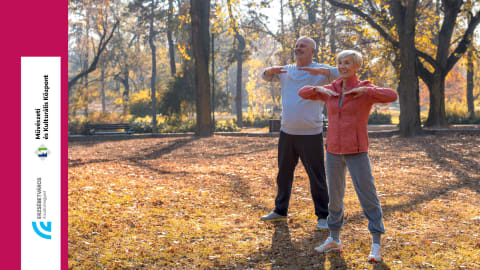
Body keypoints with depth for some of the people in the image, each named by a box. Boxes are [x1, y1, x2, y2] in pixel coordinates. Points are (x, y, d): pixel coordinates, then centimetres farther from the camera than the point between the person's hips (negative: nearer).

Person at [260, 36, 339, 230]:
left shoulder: (321, 71, -4)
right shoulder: (286, 71, 12)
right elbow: (265, 77, 26)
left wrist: (319, 71, -29)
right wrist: (271, 70, 1)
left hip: (310, 134, -6)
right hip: (287, 133, 6)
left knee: (317, 177, -1)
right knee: (284, 174, 16)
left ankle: (322, 216, 10)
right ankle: (280, 210, 30)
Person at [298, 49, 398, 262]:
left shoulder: (366, 91, -5)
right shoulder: (332, 91, 8)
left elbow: (391, 96, -22)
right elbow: (303, 93, 15)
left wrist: (364, 89, -23)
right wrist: (319, 89, -4)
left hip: (356, 152, -5)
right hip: (334, 151, 5)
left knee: (368, 197, -5)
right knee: (335, 196, 13)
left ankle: (376, 246, 1)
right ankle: (334, 239, 27)